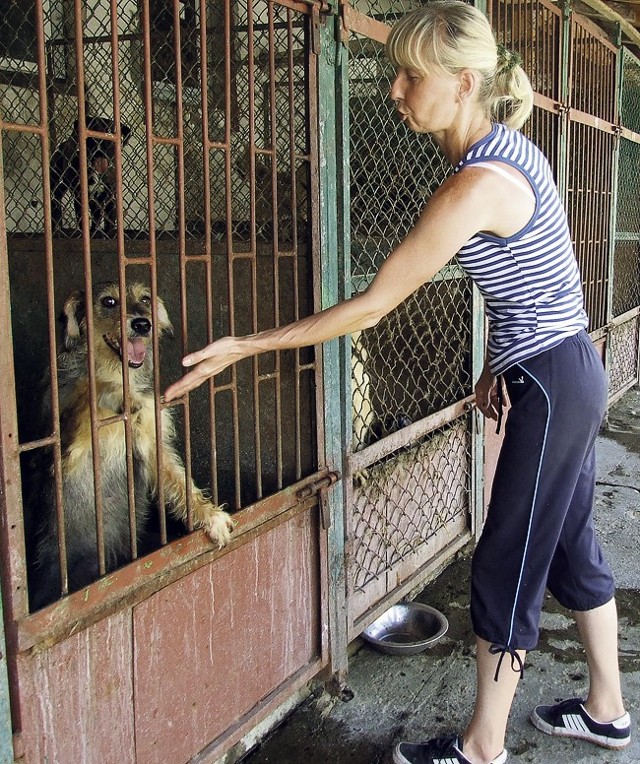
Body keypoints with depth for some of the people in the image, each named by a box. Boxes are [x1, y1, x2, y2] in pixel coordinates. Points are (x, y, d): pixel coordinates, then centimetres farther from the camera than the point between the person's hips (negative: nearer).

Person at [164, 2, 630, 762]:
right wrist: (499, 362, 14)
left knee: (506, 567, 2)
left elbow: (372, 305, -23)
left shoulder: (477, 184, -25)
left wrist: (244, 346, -19)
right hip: (566, 373, 9)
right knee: (569, 544, 20)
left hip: (551, 386, -9)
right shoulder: (507, 146, 4)